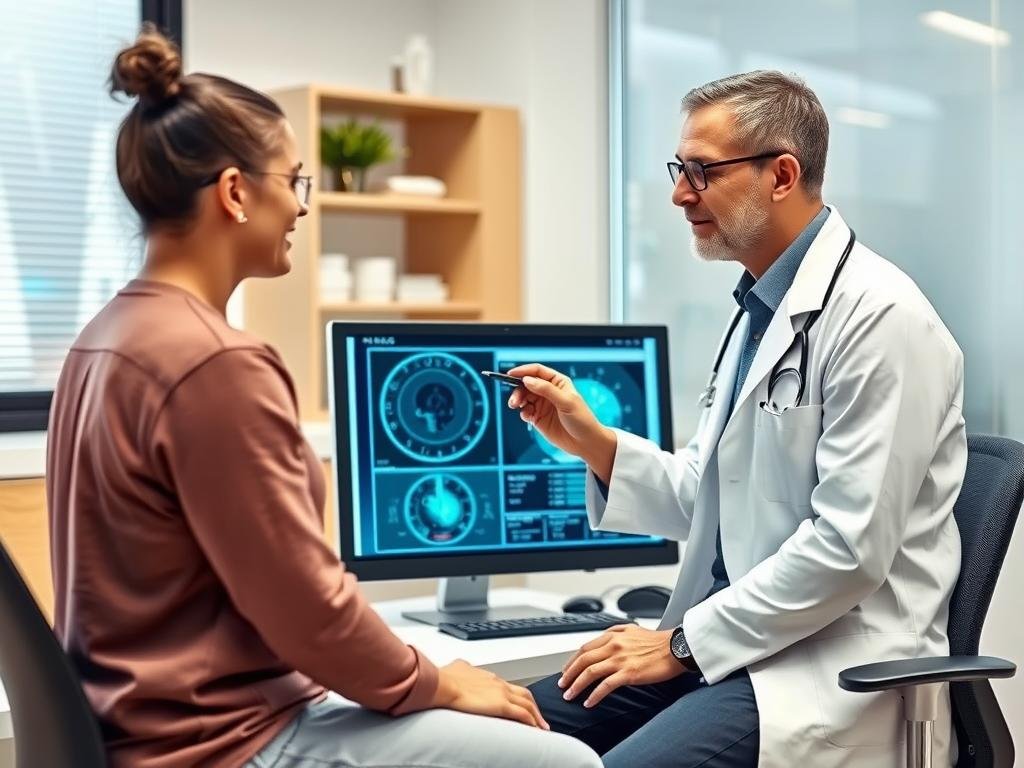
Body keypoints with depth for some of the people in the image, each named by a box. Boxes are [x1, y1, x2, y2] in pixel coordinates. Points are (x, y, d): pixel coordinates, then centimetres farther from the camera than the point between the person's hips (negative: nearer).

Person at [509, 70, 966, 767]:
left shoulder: (881, 316, -15)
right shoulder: (760, 309, 14)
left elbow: (849, 545, -20)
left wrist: (682, 642, -15)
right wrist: (591, 440, 2)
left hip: (833, 668, -8)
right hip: (731, 644, 8)